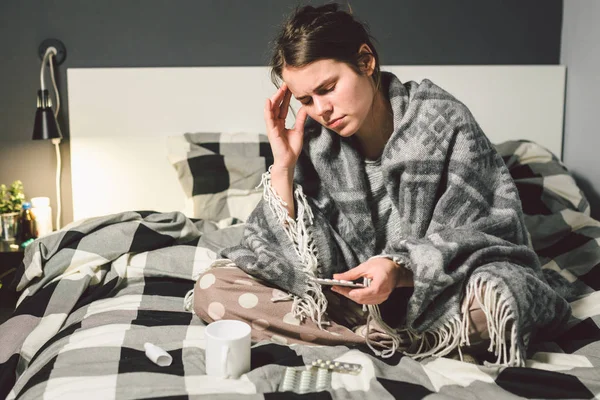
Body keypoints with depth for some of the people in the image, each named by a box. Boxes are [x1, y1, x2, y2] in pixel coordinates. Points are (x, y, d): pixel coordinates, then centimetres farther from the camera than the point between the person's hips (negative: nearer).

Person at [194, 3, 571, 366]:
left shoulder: (444, 121, -11)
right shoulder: (312, 141, -6)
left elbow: (469, 240, -11)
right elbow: (293, 258, -8)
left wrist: (399, 271, -29)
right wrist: (283, 166, -17)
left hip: (433, 294, -3)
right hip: (347, 294, 4)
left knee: (497, 299, -37)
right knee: (211, 289, -14)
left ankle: (372, 334, -11)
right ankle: (392, 337, -16)